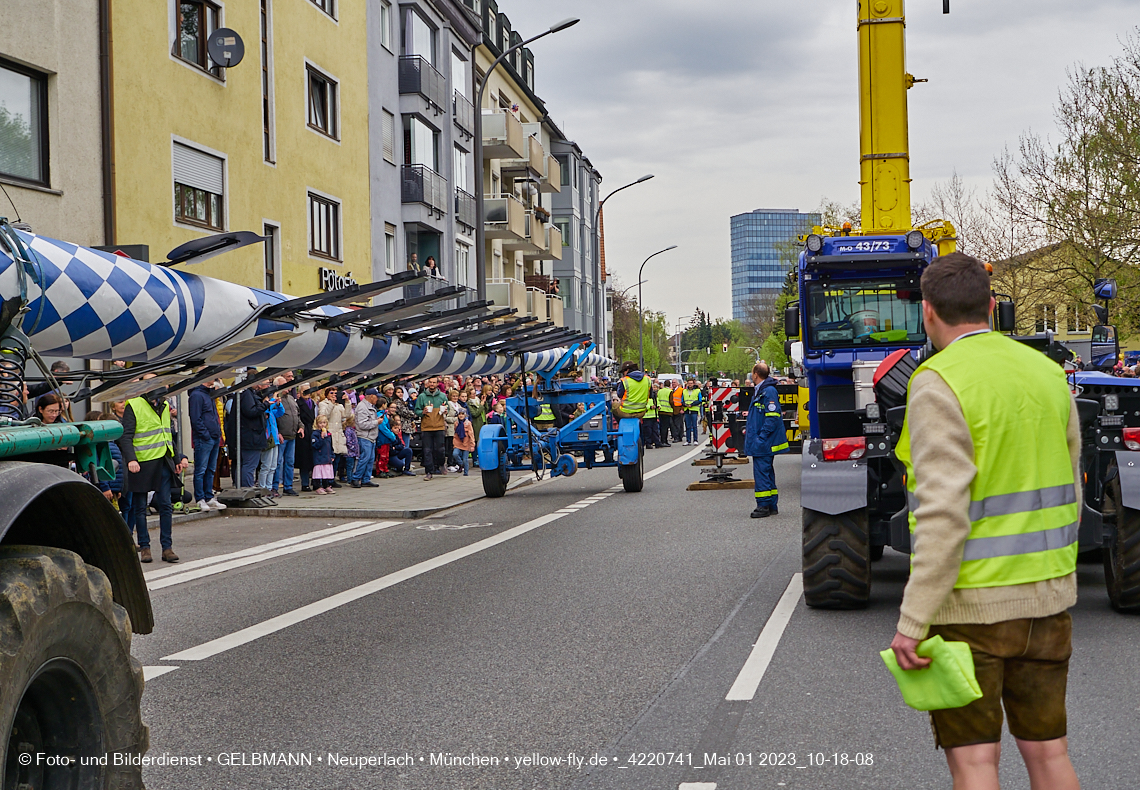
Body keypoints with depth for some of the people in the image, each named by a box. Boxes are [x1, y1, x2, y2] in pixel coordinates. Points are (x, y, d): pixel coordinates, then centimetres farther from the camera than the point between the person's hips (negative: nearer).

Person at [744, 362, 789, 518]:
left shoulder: (769, 391, -16)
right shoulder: (759, 391, 16)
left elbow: (773, 417, -21)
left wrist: (760, 437, -22)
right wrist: (749, 428, 18)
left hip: (764, 442, -10)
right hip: (759, 442, 11)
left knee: (761, 472, -9)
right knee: (767, 473, 13)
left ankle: (764, 506, -6)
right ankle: (772, 506, 19)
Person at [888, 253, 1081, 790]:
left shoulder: (938, 384, -15)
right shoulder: (1046, 373, 6)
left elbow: (944, 512, -23)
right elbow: (1067, 492, 13)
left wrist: (913, 622, -20)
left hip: (970, 603, -6)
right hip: (1047, 598, 7)